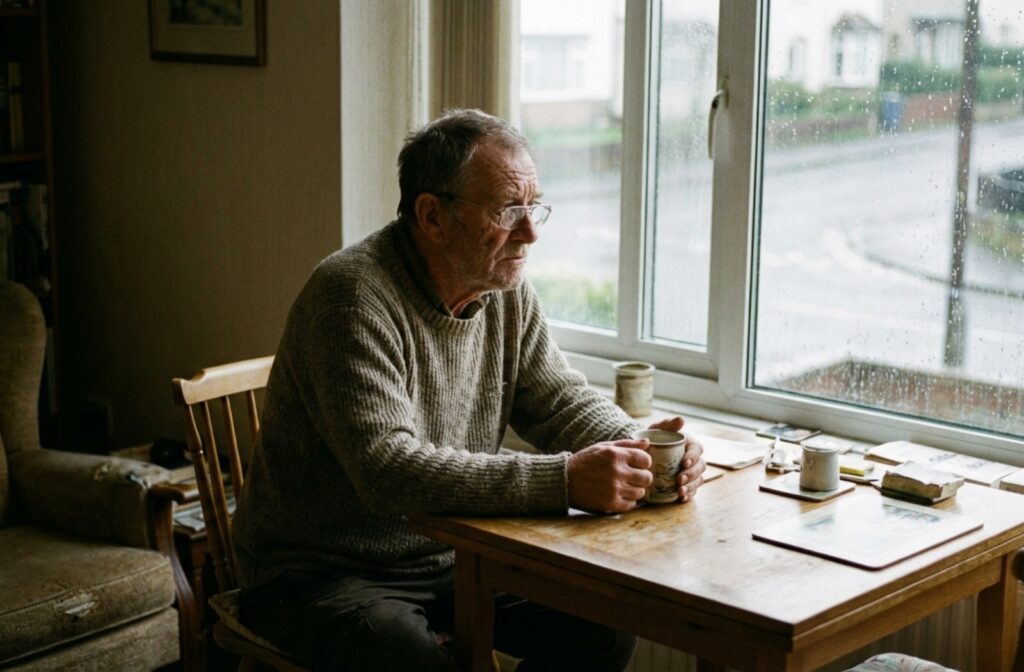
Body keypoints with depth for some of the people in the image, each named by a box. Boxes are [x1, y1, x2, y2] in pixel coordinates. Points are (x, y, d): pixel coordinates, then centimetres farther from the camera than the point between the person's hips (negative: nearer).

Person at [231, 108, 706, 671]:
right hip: (320, 575, -7)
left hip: (451, 558, 7)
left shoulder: (507, 293, 2)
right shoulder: (353, 295, -23)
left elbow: (562, 401, 7)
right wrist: (564, 480, -37)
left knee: (605, 623, -6)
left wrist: (641, 447, -16)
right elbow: (388, 470, -32)